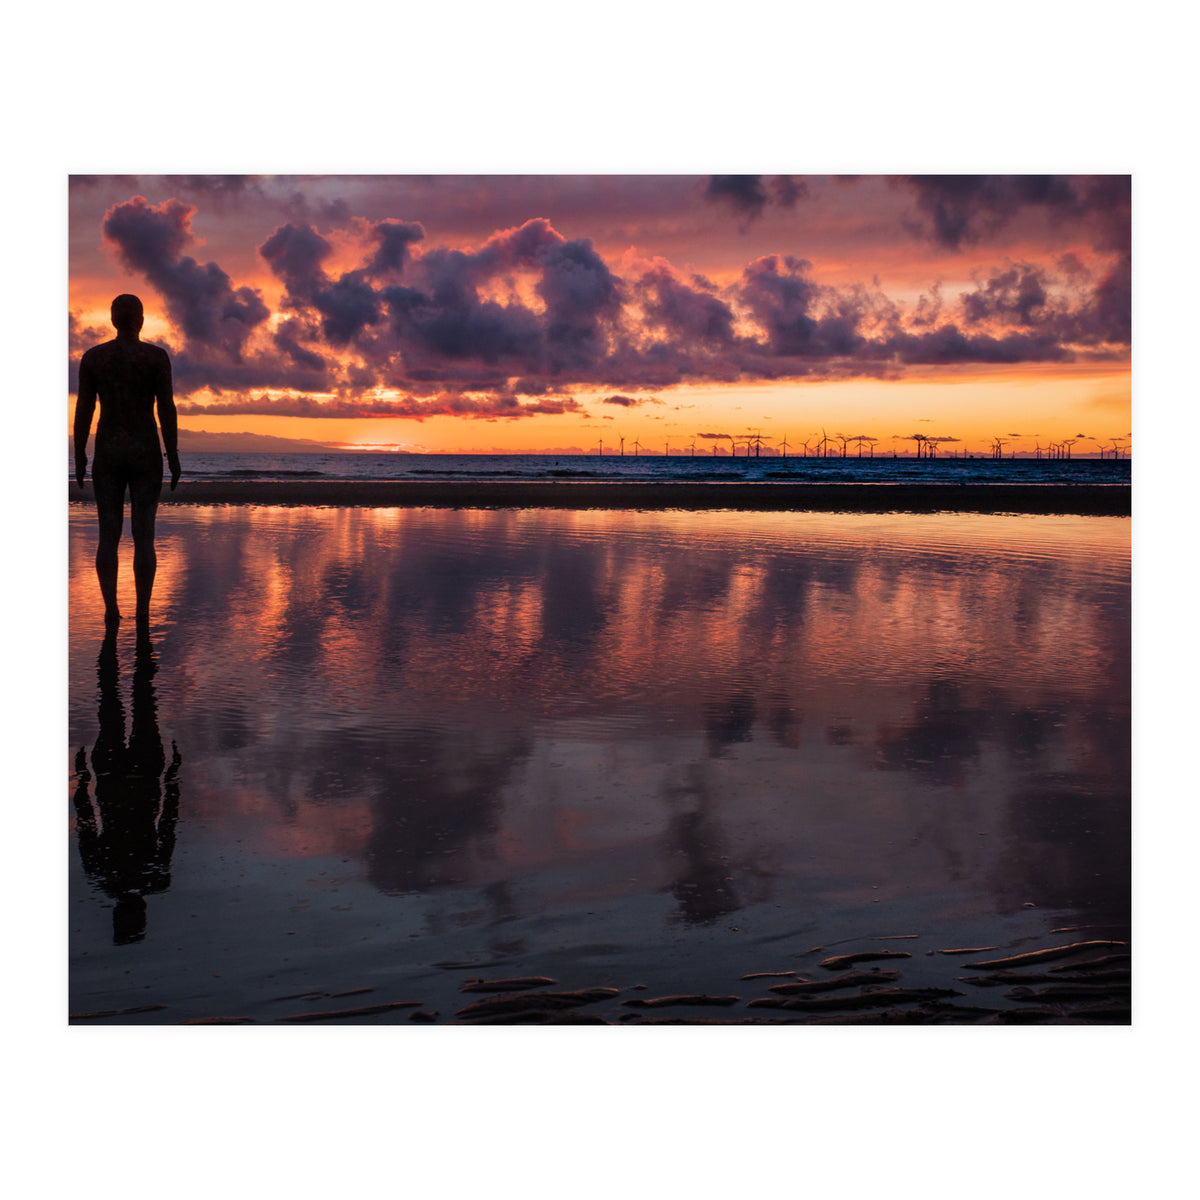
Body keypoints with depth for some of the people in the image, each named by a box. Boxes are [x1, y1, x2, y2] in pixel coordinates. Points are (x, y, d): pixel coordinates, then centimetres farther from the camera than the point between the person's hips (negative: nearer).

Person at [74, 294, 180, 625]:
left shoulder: (92, 357, 1)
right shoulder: (156, 356, -5)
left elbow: (83, 409, -1)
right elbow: (167, 407, -8)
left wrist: (79, 455, 7)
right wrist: (173, 455, -2)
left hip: (107, 452, 1)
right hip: (145, 453, -1)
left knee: (108, 535, 6)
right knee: (144, 536, 2)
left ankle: (111, 609, 2)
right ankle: (143, 611, 0)